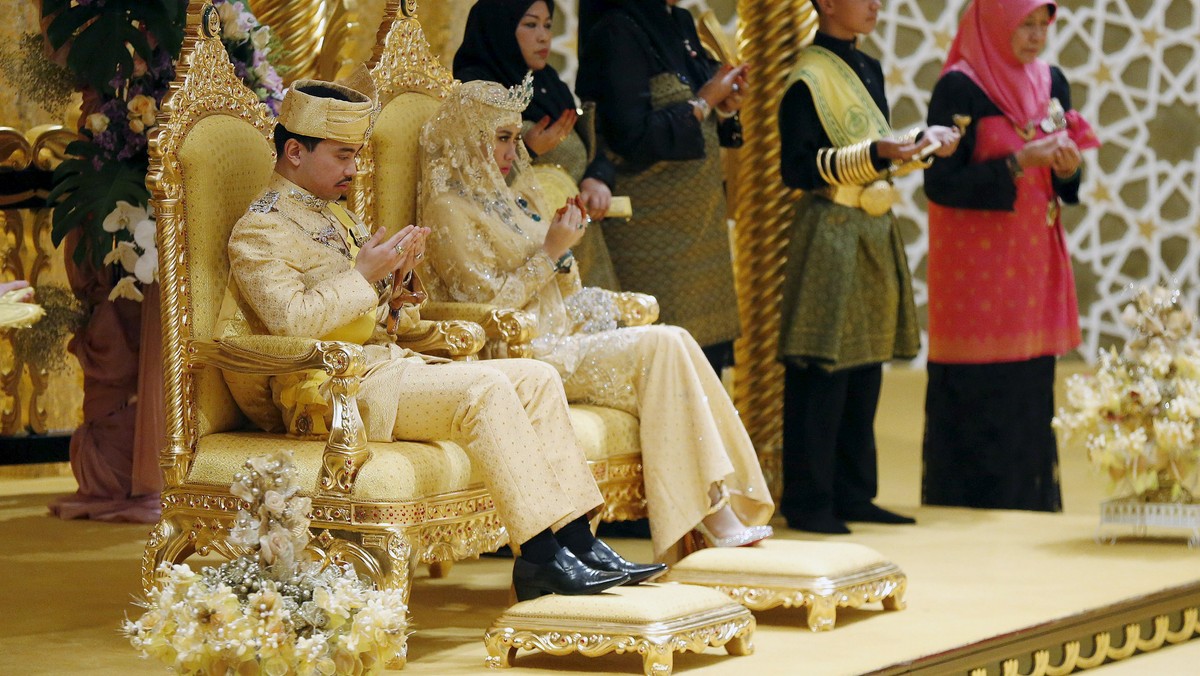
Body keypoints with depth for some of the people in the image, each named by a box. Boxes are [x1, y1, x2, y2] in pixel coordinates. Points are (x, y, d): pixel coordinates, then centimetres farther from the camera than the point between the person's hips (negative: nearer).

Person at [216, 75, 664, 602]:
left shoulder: (337, 218, 23)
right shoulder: (259, 231, -5)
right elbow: (293, 322, -21)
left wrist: (399, 281, 3)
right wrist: (362, 275, -15)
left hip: (386, 362, 9)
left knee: (537, 378, -7)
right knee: (484, 391, -28)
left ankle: (576, 540, -14)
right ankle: (540, 557, -30)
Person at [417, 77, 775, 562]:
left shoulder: (511, 195, 20)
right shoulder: (448, 206, -5)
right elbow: (490, 304, -13)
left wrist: (564, 250, 2)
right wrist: (550, 252, -12)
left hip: (561, 336, 8)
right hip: (524, 354, -8)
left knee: (673, 344, -17)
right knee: (660, 347, -22)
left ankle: (719, 506, -24)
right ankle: (711, 509, -23)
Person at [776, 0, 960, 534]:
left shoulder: (867, 70, 14)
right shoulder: (808, 79, -11)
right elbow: (796, 169, -16)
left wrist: (922, 142, 5)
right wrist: (874, 154, -22)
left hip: (875, 235, 8)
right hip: (830, 235, -8)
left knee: (865, 371, 9)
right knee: (822, 373, -6)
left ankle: (853, 494, 16)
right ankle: (807, 501, 0)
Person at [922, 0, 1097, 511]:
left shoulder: (1051, 82, 10)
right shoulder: (960, 88, -10)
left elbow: (1062, 177, 16)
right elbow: (940, 183, -14)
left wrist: (1067, 168, -8)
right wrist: (1016, 164, -20)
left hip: (1034, 259, 6)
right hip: (977, 263, -6)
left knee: (1031, 391, 7)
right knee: (977, 395, -6)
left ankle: (1031, 507, 15)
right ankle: (967, 510, 4)